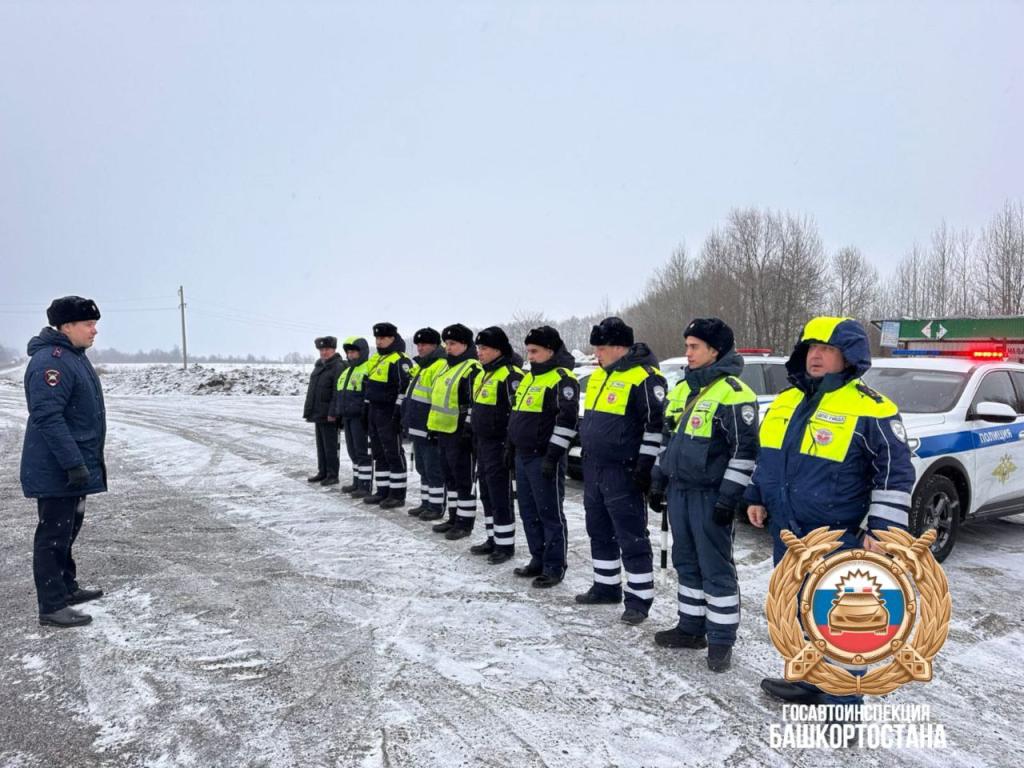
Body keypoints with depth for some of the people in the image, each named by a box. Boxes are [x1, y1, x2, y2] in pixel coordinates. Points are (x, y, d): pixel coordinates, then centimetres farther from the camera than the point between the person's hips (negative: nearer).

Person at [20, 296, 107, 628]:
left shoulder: (74, 357, 13)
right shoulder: (51, 361, -20)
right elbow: (47, 417, -27)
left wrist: (85, 460, 25)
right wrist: (73, 464, -28)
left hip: (74, 466, 10)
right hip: (57, 471, -10)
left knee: (68, 529, 20)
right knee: (54, 534, -4)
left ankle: (66, 587, 33)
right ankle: (52, 606, 3)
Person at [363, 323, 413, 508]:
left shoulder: (400, 360, -13)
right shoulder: (375, 359, 16)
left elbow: (405, 388, -19)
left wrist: (398, 412, -20)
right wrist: (367, 409, 20)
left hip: (389, 414, -9)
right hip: (374, 413, 9)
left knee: (394, 453, -4)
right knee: (379, 453, 13)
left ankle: (398, 494, 2)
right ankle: (383, 491, 21)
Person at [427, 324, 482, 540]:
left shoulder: (472, 369, -13)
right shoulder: (447, 367, 17)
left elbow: (475, 404, -19)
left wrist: (469, 429, -21)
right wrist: (434, 425, 23)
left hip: (459, 432, -10)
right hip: (444, 431, 10)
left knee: (463, 478, -2)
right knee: (449, 476, 16)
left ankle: (465, 522, 6)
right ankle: (454, 517, 27)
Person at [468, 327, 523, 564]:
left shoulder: (510, 375, -16)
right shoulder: (484, 374, 14)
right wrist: (473, 436, 22)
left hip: (499, 445, -10)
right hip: (483, 443, 10)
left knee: (501, 495, -3)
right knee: (487, 493, 15)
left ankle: (505, 544, 7)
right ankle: (493, 539, 26)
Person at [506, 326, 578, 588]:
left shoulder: (562, 379, -12)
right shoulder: (529, 377, 17)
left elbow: (567, 420, -19)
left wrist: (553, 455, -21)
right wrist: (510, 447, 22)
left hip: (544, 458, -9)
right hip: (523, 456, 9)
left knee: (550, 514, -2)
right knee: (529, 512, 14)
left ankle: (554, 568, 7)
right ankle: (538, 560, 25)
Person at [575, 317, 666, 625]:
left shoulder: (644, 378, -15)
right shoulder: (599, 375, 13)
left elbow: (657, 424, -17)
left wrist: (646, 464, -19)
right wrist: (586, 457, 23)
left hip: (622, 471, -9)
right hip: (593, 468, 9)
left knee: (631, 537, -2)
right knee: (599, 531, 17)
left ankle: (639, 598, 7)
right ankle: (606, 586, 31)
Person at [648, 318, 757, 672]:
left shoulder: (732, 393, -14)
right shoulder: (683, 388, 12)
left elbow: (745, 450, -16)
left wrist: (729, 496, -19)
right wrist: (659, 481, 18)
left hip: (710, 494, -8)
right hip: (679, 490, 8)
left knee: (716, 568, 1)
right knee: (687, 563, 16)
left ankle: (721, 640, 11)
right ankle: (690, 627, 28)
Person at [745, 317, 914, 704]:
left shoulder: (869, 409, -12)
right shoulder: (786, 401, 9)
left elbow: (896, 472, -10)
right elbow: (767, 456, 22)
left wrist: (882, 528, -15)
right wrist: (756, 498, 16)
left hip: (838, 541, -7)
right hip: (787, 535, 8)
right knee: (799, 613, 20)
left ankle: (842, 705, 13)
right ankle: (808, 680, 38)